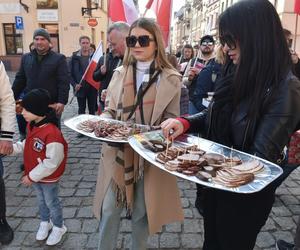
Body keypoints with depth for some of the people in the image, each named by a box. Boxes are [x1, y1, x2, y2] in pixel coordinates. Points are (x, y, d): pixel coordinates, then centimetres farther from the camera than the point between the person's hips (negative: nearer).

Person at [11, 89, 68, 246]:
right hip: (35, 175, 8)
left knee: (51, 202, 14)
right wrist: (13, 148, -3)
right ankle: (45, 223, 51)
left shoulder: (52, 133, -35)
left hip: (49, 178, -8)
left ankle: (59, 227, 39)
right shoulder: (32, 125, -6)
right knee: (41, 200, 27)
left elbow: (51, 163, -30)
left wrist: (32, 176, -22)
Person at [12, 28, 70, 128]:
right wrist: (12, 99, 10)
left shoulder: (59, 58, -5)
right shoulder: (26, 58, 9)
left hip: (52, 105, -4)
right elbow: (19, 80, 14)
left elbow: (64, 82, -11)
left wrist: (62, 102, -19)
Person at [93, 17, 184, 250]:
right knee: (109, 210, 10)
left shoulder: (171, 78, -4)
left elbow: (172, 120, -2)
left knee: (141, 212, 13)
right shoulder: (119, 73, 6)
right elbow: (110, 111, 8)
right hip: (117, 151, 3)